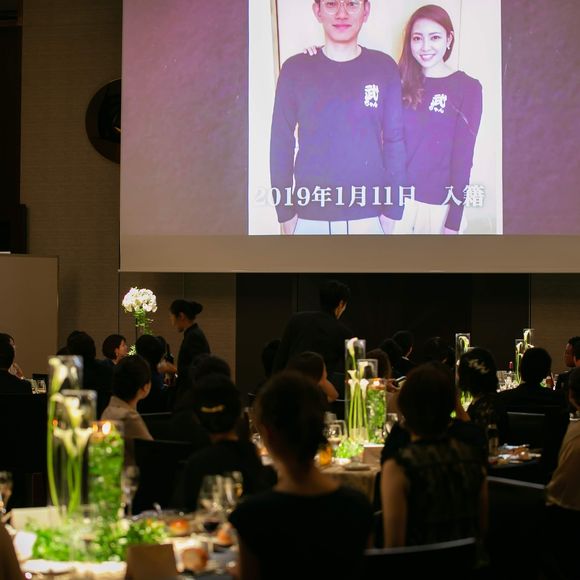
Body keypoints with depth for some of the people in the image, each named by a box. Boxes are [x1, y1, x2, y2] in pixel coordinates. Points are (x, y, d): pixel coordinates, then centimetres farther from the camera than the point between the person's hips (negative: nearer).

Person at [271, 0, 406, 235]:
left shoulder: (384, 68, -2)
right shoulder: (295, 69, -3)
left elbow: (394, 142, 1)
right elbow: (281, 144, 1)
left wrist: (393, 211, -1)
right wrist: (285, 213, -1)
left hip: (369, 216, 0)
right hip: (310, 218, 0)